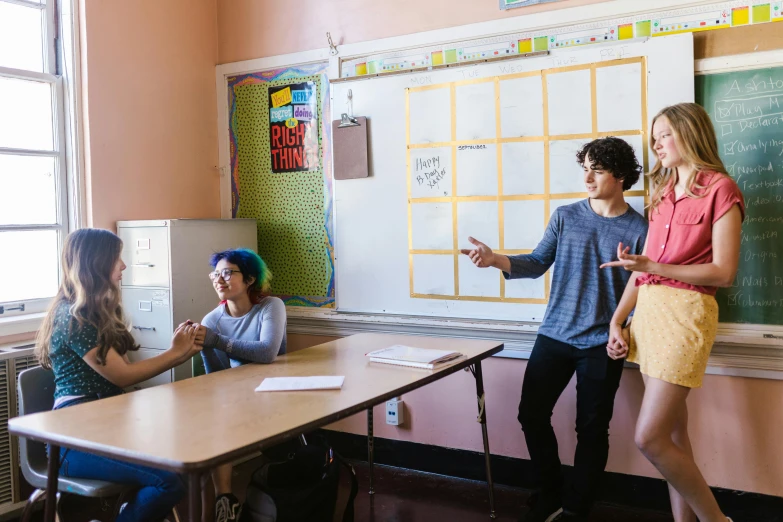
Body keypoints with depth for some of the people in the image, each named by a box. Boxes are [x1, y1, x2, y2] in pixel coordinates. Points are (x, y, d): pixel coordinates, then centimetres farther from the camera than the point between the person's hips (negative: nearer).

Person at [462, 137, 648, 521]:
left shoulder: (639, 229, -6)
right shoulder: (565, 217, 3)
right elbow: (537, 263, 0)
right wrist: (494, 259, -15)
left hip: (602, 344, -3)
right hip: (554, 335, 4)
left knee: (591, 429, 5)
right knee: (532, 413, 6)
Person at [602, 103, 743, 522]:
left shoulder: (720, 189, -4)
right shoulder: (663, 194, 18)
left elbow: (724, 272, -11)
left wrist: (654, 267, -17)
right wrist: (616, 321, 7)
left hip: (685, 312, -7)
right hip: (647, 311, 7)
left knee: (649, 437, -10)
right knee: (673, 434, 11)